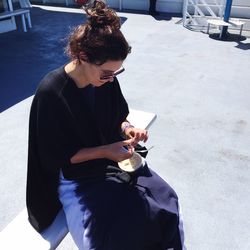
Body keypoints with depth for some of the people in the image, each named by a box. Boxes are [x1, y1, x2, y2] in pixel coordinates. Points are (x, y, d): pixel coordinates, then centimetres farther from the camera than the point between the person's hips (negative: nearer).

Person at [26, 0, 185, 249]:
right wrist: (105, 151, -24)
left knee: (165, 199, -5)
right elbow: (57, 157, -16)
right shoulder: (51, 92, -23)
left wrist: (127, 129, -12)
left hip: (112, 158, 5)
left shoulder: (106, 79, -8)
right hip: (75, 174, -5)